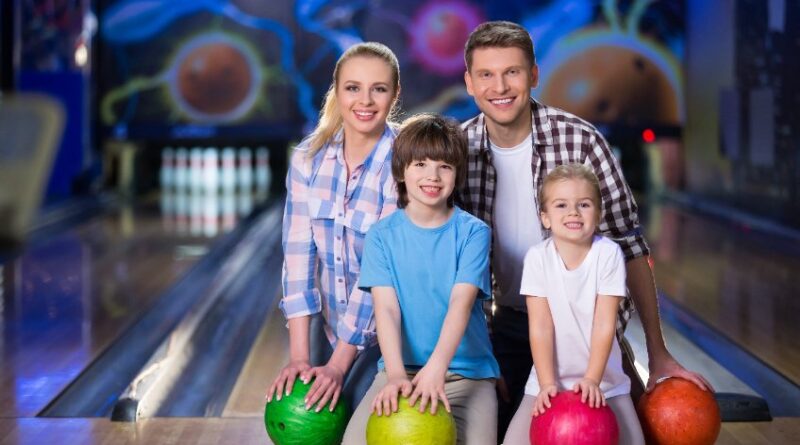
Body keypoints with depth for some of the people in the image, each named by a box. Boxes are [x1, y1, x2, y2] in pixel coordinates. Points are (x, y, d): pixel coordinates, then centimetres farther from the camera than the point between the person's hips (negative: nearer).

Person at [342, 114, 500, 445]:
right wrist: (396, 375, -26)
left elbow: (461, 303, -16)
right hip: (401, 368, 1)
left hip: (467, 371, -1)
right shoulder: (382, 236, 2)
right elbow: (386, 309, -9)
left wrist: (436, 368, -32)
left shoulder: (473, 232, -2)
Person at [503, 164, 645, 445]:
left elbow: (605, 323, -12)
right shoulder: (538, 257, -9)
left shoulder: (608, 253, -10)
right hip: (550, 381, 0)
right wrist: (547, 384, -17)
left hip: (603, 381, 0)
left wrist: (592, 379, -20)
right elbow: (540, 326, -11)